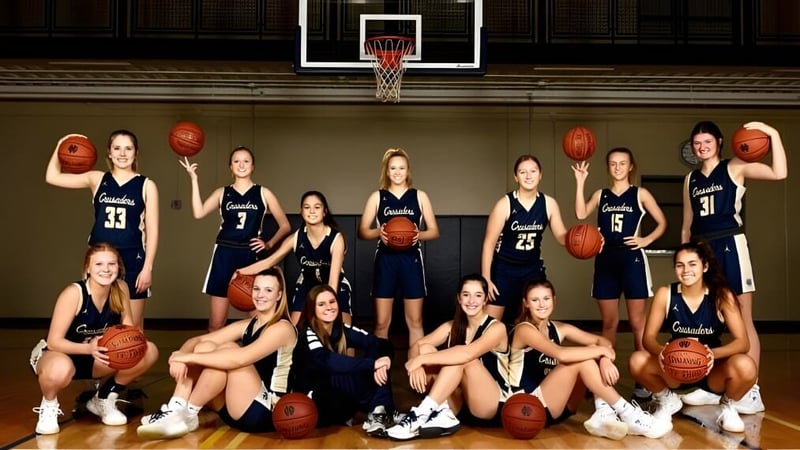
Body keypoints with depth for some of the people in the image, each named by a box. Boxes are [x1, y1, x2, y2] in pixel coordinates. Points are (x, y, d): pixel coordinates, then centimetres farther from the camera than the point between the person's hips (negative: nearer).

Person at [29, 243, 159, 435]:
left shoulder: (121, 289, -12)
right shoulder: (74, 293, -26)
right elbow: (53, 341, -26)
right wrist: (88, 348, -43)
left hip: (95, 357, 6)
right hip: (59, 354, -5)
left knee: (148, 352, -15)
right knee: (60, 370, -43)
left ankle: (104, 399, 8)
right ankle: (48, 406, -4)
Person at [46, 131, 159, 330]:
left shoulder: (146, 185, -1)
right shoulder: (97, 179, 7)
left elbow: (152, 230, -3)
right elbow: (52, 177, 11)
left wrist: (148, 267, -8)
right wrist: (60, 146, 2)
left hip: (132, 260, -2)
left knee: (133, 326, 4)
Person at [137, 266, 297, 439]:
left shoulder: (282, 328, -11)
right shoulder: (246, 325, 13)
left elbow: (239, 359, -28)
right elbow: (198, 340, 4)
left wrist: (190, 357, -24)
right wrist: (181, 355, -19)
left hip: (264, 412, -7)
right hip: (234, 409, 7)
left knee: (227, 349, -24)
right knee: (205, 347, -8)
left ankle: (188, 414, -18)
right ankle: (176, 411, -19)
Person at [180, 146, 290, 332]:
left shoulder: (263, 193, 7)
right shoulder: (222, 193, 9)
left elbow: (285, 225, 9)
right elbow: (199, 213, -9)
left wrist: (269, 244, -5)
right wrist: (194, 179, -9)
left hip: (251, 256, -1)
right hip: (224, 256, 1)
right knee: (216, 322, 3)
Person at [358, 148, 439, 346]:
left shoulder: (419, 196, 6)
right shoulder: (377, 197, 5)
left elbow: (434, 231, 6)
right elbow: (362, 231, 4)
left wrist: (419, 234, -15)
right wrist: (378, 232, -17)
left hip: (411, 260, 0)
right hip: (385, 260, 0)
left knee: (415, 321, 6)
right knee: (381, 322, 2)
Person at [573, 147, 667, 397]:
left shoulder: (640, 194, 4)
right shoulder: (601, 195, 10)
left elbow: (662, 222, 7)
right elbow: (580, 214, -8)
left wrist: (647, 240, -9)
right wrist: (580, 182, -11)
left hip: (632, 260, -3)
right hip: (605, 260, 3)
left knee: (637, 323, 0)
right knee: (609, 323, 10)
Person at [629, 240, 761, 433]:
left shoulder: (722, 295, -13)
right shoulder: (665, 294, -11)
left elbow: (742, 341, -18)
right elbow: (648, 337, -12)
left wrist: (713, 353, -39)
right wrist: (661, 351, -36)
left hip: (712, 370, -1)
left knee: (745, 366, -34)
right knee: (638, 361, -28)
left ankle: (728, 406, 3)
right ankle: (667, 401, 6)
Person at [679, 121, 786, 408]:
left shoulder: (735, 168, 0)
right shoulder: (691, 179, 14)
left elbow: (779, 173, -15)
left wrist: (774, 135, -19)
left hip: (730, 246, -5)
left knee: (743, 321, -2)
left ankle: (752, 390, 3)